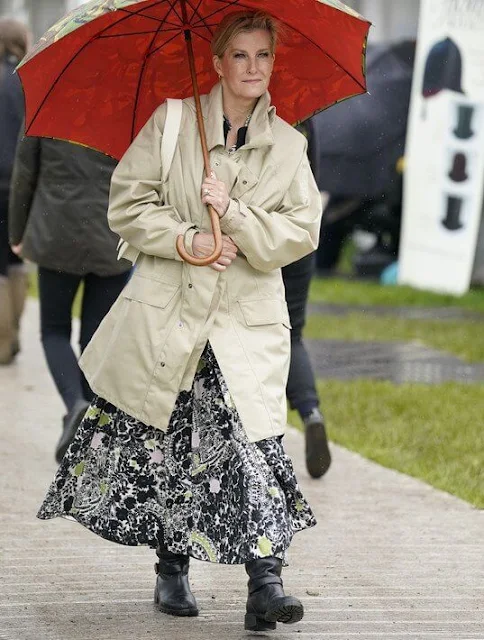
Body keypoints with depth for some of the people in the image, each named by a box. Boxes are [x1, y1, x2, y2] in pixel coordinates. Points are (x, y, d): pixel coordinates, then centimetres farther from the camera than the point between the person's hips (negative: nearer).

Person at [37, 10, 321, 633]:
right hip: (167, 312, 0)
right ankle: (172, 570, 22)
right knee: (168, 445, 5)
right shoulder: (173, 123, 3)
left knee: (254, 437, -15)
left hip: (247, 318, 0)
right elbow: (128, 204, 1)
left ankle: (264, 582, -19)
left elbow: (301, 231, 1)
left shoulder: (287, 144, 7)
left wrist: (234, 215, -12)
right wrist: (187, 239, -12)